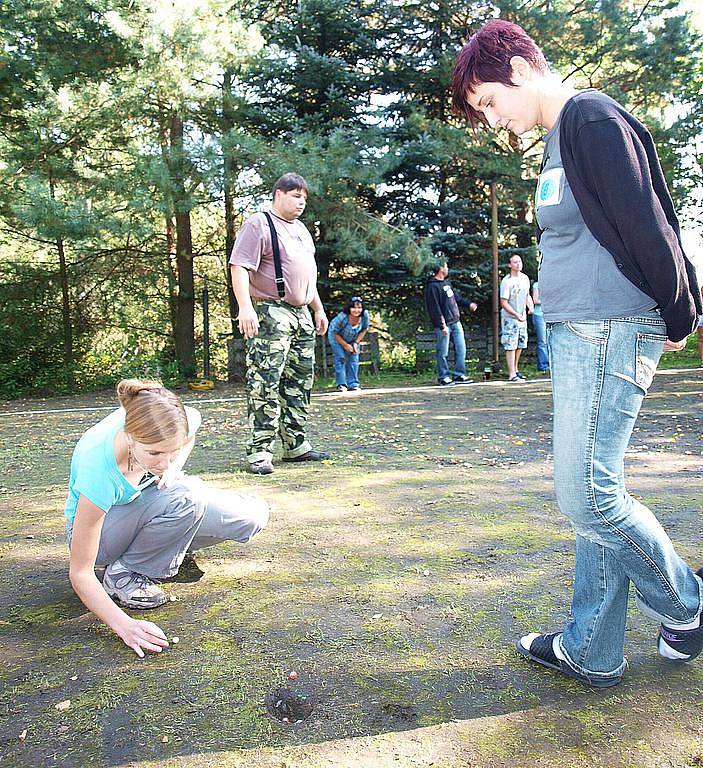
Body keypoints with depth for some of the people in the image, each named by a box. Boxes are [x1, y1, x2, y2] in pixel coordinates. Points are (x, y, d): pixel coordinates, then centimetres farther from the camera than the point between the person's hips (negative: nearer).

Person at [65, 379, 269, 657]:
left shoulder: (180, 419, -28)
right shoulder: (99, 473, -40)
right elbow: (80, 572, -30)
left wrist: (174, 467, -16)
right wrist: (123, 625, -40)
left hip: (155, 497, 6)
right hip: (94, 529, -5)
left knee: (254, 515, -9)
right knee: (182, 498, -37)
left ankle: (172, 540, 13)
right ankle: (124, 573, -14)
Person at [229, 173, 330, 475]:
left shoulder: (301, 229, 23)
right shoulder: (258, 224, -4)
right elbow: (239, 267, -14)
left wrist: (318, 309, 24)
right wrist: (245, 307, -26)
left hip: (301, 315, 9)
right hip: (270, 314, -9)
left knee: (299, 382, 10)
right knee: (265, 383, -12)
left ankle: (295, 445, 18)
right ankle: (259, 452, -9)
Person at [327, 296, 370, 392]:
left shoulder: (365, 316, -27)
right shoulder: (342, 317, -38)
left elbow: (364, 329, -7)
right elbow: (335, 333, -23)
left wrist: (356, 342, -15)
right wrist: (345, 345, -17)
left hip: (353, 339, 4)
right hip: (337, 338, -4)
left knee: (354, 358, -3)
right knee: (340, 358, -12)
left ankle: (353, 384, 2)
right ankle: (341, 384, -8)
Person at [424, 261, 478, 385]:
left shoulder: (447, 282, 16)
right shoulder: (432, 286, -13)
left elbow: (457, 297, 26)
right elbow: (434, 308, -18)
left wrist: (469, 304, 11)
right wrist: (442, 325, -21)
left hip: (456, 322, 9)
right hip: (444, 325, -9)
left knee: (461, 349, 7)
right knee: (443, 353, 0)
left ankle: (459, 375, 15)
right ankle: (444, 377, 10)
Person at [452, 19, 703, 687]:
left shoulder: (592, 118, -9)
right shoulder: (558, 137, 20)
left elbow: (647, 227, -14)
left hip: (608, 332, -10)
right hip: (575, 334, 10)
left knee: (587, 495, -6)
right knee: (590, 494, 10)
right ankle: (591, 652, 22)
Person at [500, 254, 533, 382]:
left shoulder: (525, 278, 5)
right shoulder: (506, 281, -16)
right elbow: (504, 303, -17)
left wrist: (530, 306, 0)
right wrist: (516, 315, -22)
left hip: (522, 317, 7)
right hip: (509, 318, -7)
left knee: (520, 344, 14)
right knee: (510, 346, -6)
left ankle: (515, 369, 29)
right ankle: (512, 374, -4)